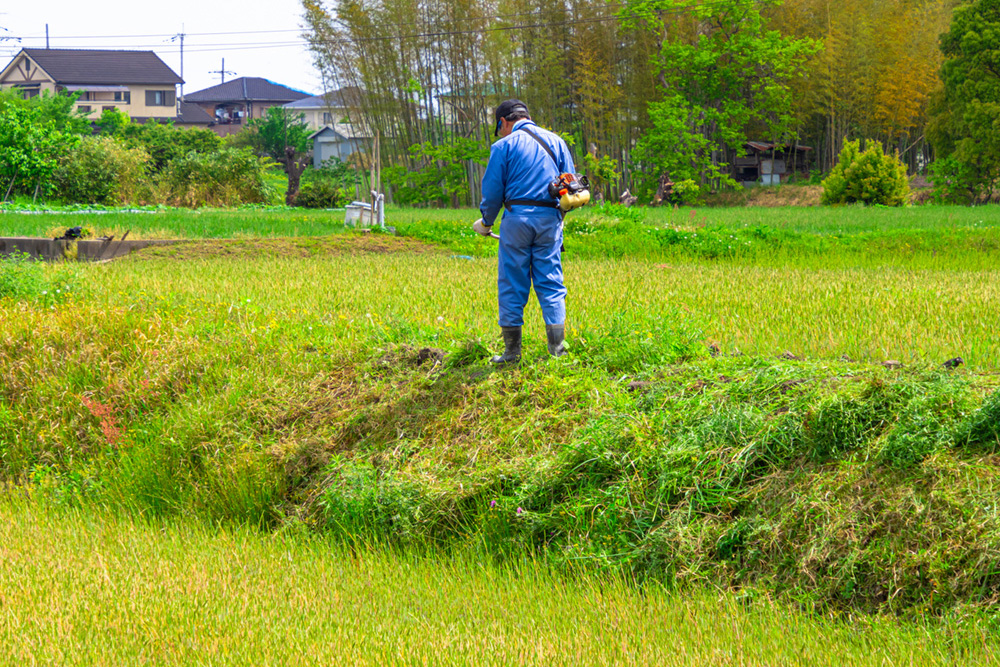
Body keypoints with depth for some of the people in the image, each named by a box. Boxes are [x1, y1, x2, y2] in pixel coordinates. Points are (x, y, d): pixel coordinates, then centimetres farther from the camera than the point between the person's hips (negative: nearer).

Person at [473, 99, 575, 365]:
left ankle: (512, 350, 5)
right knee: (551, 283, 7)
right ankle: (557, 348, 1)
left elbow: (492, 190, -2)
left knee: (512, 284, 3)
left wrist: (486, 222, 14)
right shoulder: (555, 141, 12)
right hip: (550, 220, 3)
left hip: (517, 217, -3)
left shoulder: (504, 146, -1)